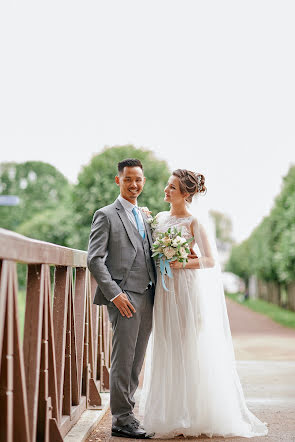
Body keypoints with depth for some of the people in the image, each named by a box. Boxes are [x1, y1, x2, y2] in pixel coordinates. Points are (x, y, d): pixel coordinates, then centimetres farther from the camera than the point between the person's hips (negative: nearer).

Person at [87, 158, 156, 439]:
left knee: (136, 361, 10)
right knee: (123, 359, -4)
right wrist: (114, 294, -15)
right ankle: (121, 420, 5)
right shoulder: (106, 216, -1)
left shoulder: (145, 217, 21)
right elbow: (94, 260, -8)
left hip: (147, 297, 7)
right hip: (125, 297, -7)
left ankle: (125, 411, 20)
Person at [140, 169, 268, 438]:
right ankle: (171, 415, 17)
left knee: (189, 351, -2)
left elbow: (210, 260, -10)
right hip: (165, 291, 6)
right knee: (166, 351, 7)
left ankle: (195, 416, 10)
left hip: (188, 291, -6)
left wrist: (181, 263, -20)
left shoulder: (195, 221, -7)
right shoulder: (159, 218, 11)